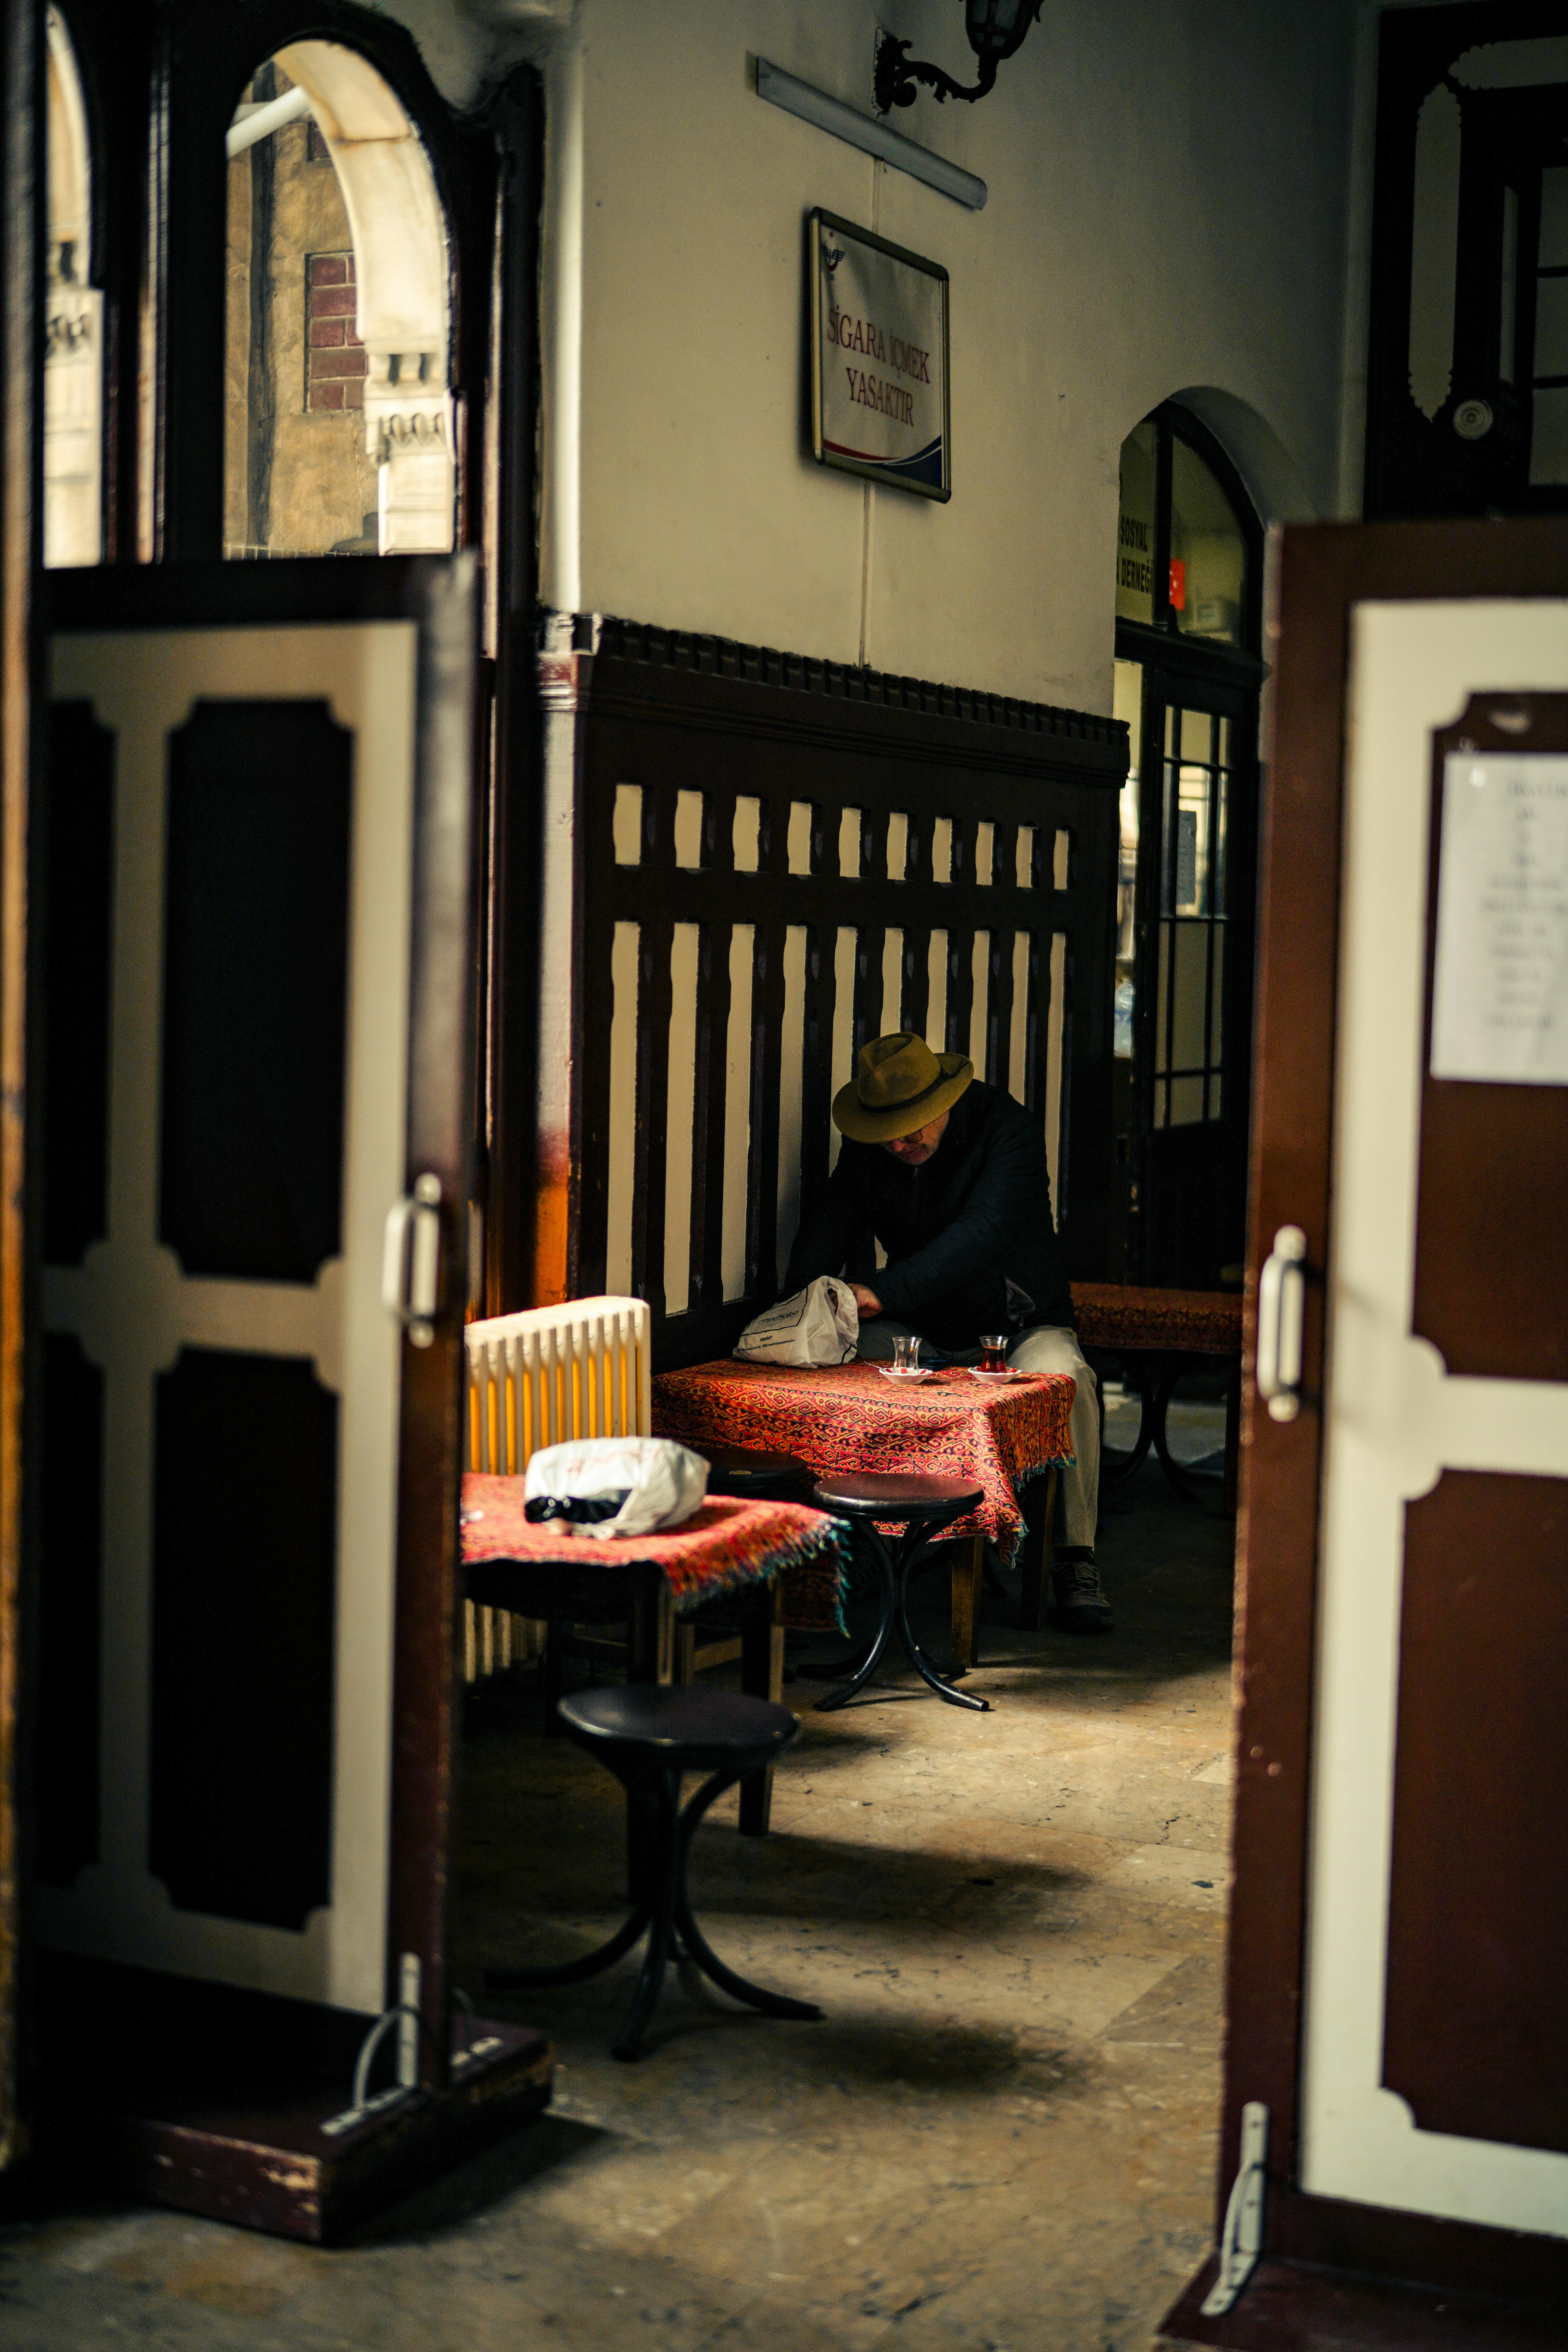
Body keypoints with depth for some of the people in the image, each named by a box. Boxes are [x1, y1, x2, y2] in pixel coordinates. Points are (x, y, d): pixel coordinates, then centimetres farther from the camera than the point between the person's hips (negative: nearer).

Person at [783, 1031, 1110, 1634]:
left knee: (1065, 1380, -35)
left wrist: (884, 1292, -43)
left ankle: (1075, 1562, -25)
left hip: (1017, 1326, -4)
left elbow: (980, 1235, -31)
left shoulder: (1006, 1128, -18)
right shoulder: (865, 1149, 0)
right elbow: (829, 1225, -4)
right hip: (921, 1333, 4)